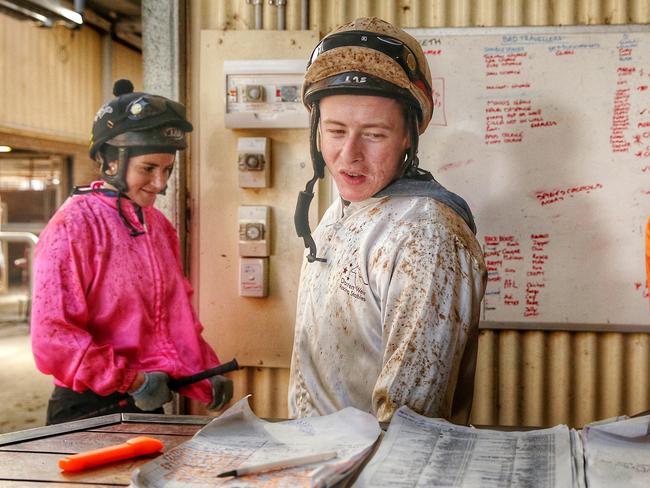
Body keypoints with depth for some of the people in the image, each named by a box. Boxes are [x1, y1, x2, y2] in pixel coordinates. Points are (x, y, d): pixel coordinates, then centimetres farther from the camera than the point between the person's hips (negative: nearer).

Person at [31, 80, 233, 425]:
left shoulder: (159, 226, 8)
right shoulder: (75, 225, -14)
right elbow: (53, 338, -18)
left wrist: (207, 380, 3)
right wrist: (133, 382, -17)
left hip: (149, 405, 7)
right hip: (89, 413, -7)